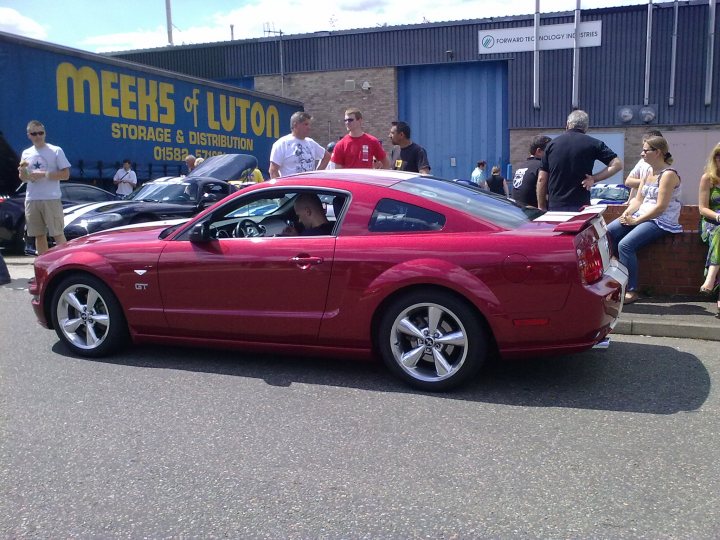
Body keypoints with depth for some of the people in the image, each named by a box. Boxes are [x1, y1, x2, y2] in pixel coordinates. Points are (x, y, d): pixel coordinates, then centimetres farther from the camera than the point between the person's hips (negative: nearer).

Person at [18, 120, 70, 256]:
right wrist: (22, 169, -5)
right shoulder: (26, 153, 13)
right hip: (31, 199, 5)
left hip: (51, 199, -5)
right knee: (39, 235, 10)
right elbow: (23, 178, 18)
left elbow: (65, 174, -6)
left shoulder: (56, 151, -1)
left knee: (57, 233, -6)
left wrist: (43, 174, -14)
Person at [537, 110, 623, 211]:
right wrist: (594, 179, -5)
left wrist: (541, 207, 11)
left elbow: (541, 179, 6)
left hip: (554, 207, 2)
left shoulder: (552, 144, 7)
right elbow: (617, 164, -5)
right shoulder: (593, 144, 2)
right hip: (580, 206, -2)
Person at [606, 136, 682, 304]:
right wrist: (627, 213, -6)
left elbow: (660, 207, -17)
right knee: (607, 232, -11)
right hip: (641, 216, 9)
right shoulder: (648, 173, 17)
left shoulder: (668, 174, -10)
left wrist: (636, 220, -17)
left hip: (661, 222, -8)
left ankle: (631, 291, -19)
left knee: (625, 244, -28)